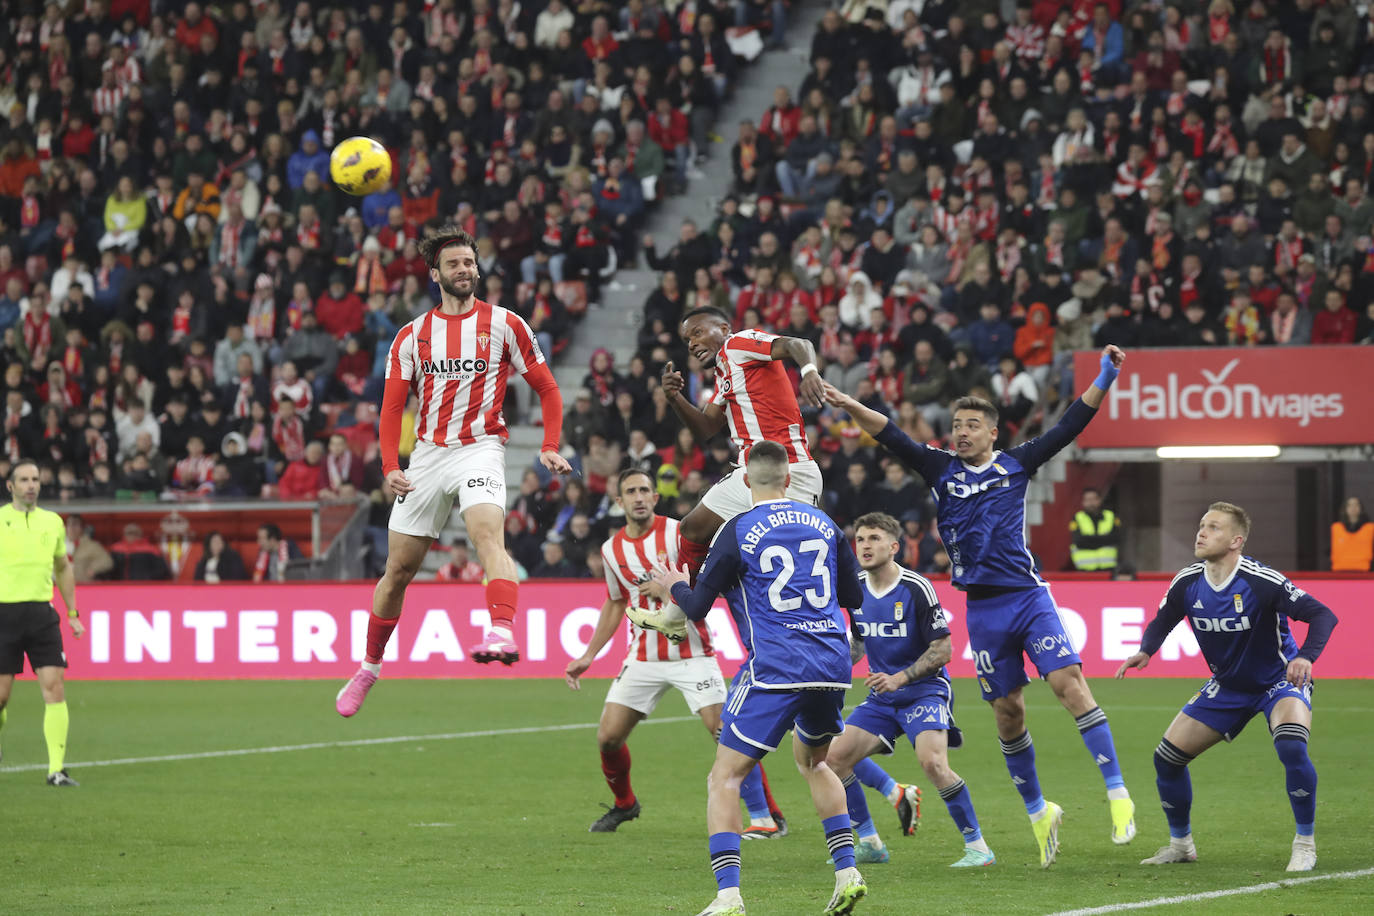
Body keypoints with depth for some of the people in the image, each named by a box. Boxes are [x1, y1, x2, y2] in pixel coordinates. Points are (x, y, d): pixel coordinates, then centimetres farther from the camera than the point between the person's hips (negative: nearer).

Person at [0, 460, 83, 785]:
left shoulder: (52, 522, 11)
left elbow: (63, 568, 23)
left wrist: (73, 614, 19)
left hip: (42, 613, 3)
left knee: (54, 688, -9)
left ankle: (56, 768, -8)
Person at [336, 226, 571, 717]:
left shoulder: (504, 324, 2)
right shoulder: (412, 335, 7)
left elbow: (547, 387, 7)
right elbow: (392, 406, 8)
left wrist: (550, 447, -6)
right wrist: (391, 467, -6)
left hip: (479, 449, -3)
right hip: (427, 454, 3)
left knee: (488, 532, -32)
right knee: (398, 569, 8)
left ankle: (502, 632, -50)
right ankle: (369, 668, 24)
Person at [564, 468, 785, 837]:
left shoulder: (678, 533, -9)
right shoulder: (612, 550, 6)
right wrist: (588, 656, 19)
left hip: (690, 651, -4)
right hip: (643, 656, 4)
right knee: (608, 738, -1)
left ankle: (766, 816, -7)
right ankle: (624, 804, 27)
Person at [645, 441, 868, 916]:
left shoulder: (737, 531, -3)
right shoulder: (824, 524, 10)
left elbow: (697, 608, 1)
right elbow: (853, 597, 18)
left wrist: (674, 587, 23)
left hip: (775, 670, -5)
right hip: (833, 664, 5)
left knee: (724, 779, 0)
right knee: (813, 760, 30)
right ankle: (847, 873, 19)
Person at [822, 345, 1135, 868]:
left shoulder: (1016, 465, 6)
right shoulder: (941, 470, 8)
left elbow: (1068, 427, 3)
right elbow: (893, 438, -1)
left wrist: (1103, 381, -6)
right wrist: (851, 407, -14)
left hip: (1029, 597, -2)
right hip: (982, 607, 2)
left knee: (1068, 682, -16)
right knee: (1007, 711, 7)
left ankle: (1117, 793, -17)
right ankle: (1038, 812, 22)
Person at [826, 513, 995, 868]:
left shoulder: (917, 589, -16)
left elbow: (943, 650, -15)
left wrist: (900, 678, -23)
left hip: (924, 690, -7)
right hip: (882, 696, 7)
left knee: (932, 761, -28)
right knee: (835, 758, -4)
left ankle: (977, 846, -16)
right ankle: (869, 843, 11)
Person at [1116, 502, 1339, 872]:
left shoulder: (1261, 582, -27)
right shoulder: (1187, 584, -11)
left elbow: (1323, 615, -27)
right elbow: (1161, 622, 7)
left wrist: (1305, 656, -45)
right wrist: (1144, 652, -14)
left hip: (1279, 681, -5)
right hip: (1227, 686, 5)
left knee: (1292, 747, -34)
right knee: (1167, 757, -1)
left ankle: (1305, 843, -15)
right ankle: (1180, 844, 22)